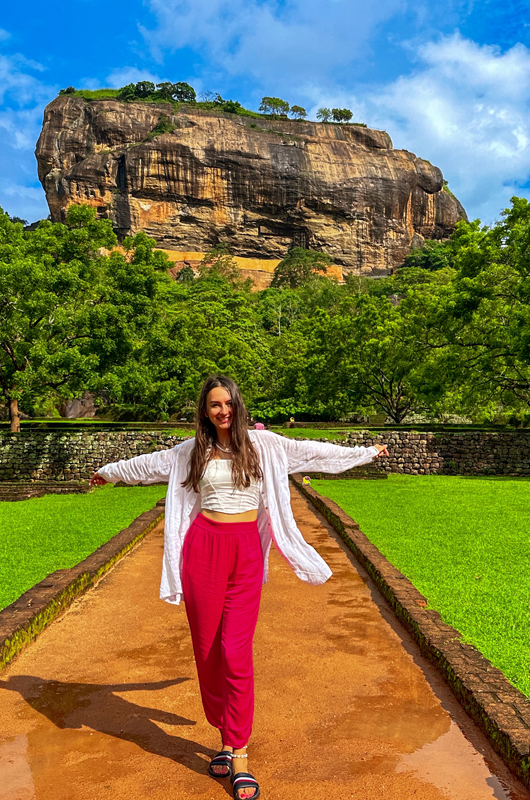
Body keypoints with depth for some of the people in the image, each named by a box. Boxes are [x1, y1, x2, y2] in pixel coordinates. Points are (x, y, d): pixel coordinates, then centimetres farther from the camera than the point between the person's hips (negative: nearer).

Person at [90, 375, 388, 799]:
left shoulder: (262, 443, 3)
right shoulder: (193, 451, 8)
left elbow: (311, 451, 10)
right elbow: (151, 462, 23)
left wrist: (364, 452, 16)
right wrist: (110, 471, 37)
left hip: (246, 550, -2)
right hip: (202, 547, 2)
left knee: (236, 652, -5)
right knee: (207, 649, 7)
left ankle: (239, 754, 7)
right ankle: (226, 736, 25)